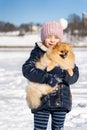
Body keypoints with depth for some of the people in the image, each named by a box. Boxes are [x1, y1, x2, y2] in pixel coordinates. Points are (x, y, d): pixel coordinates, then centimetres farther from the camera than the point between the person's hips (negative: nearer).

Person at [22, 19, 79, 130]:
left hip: (62, 100, 3)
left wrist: (62, 77, -20)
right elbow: (27, 69, -18)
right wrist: (46, 77, -27)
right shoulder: (38, 53, -3)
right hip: (42, 100, -2)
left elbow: (75, 74, 1)